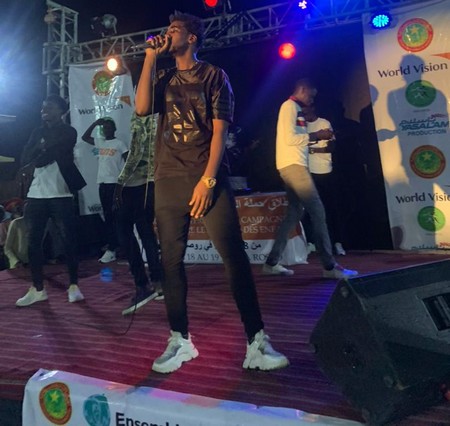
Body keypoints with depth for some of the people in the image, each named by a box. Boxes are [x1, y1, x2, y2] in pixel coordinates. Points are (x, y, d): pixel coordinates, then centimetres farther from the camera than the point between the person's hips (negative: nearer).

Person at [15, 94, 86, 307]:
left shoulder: (68, 132, 0)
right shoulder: (38, 133, 17)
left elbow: (44, 158, -12)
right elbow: (25, 158, 3)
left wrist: (38, 157, 1)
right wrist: (42, 146, -9)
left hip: (60, 194, -5)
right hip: (36, 194, 6)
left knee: (68, 240, -3)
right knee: (33, 241, 5)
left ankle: (73, 286, 7)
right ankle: (37, 289, 15)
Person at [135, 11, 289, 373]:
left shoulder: (214, 76, 7)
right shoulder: (163, 78, 18)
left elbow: (219, 131, -2)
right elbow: (142, 108, -2)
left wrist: (207, 180, -12)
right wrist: (150, 58, 3)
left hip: (208, 177, -4)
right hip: (169, 179, 4)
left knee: (235, 256, -11)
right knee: (171, 260, 2)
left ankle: (257, 341, -6)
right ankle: (180, 340, 12)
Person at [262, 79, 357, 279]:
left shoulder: (295, 109, 22)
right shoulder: (290, 106, -8)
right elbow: (289, 138, -19)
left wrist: (317, 136, 10)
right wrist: (316, 135, -11)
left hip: (295, 164, 10)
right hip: (293, 164, -10)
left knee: (294, 213, 10)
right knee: (316, 210, -10)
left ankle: (272, 262, 12)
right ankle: (330, 266, -8)